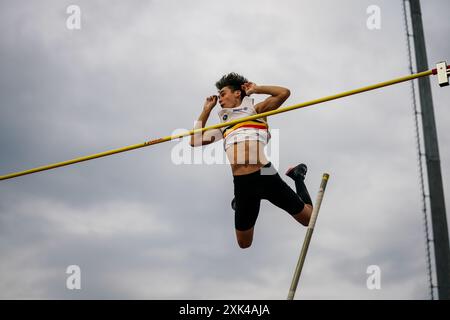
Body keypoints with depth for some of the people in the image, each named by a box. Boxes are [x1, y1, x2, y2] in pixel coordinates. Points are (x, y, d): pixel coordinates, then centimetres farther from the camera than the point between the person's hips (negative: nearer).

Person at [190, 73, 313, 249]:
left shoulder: (255, 110, 15)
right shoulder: (222, 126, 24)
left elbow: (284, 93, 7)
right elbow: (195, 140, 24)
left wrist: (256, 89, 16)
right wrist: (206, 110, 29)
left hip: (265, 175, -3)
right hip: (241, 183, 4)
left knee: (308, 219, 9)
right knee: (244, 244, 13)